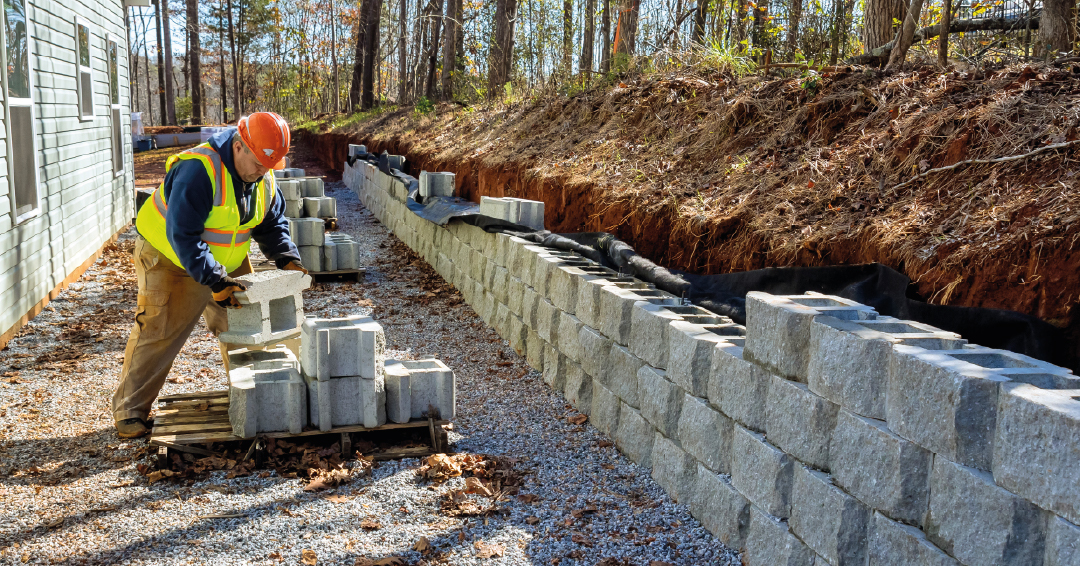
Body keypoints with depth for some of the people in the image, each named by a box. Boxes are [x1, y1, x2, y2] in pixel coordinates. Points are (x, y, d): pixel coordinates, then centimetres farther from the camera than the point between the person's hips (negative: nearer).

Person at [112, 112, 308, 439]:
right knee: (158, 332, -7)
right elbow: (181, 235, -33)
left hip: (227, 262, 7)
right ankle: (130, 411, 4)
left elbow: (272, 224, 6)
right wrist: (214, 280, -37)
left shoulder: (263, 178, -7)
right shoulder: (198, 171, -32)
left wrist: (288, 259, -12)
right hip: (170, 260, -7)